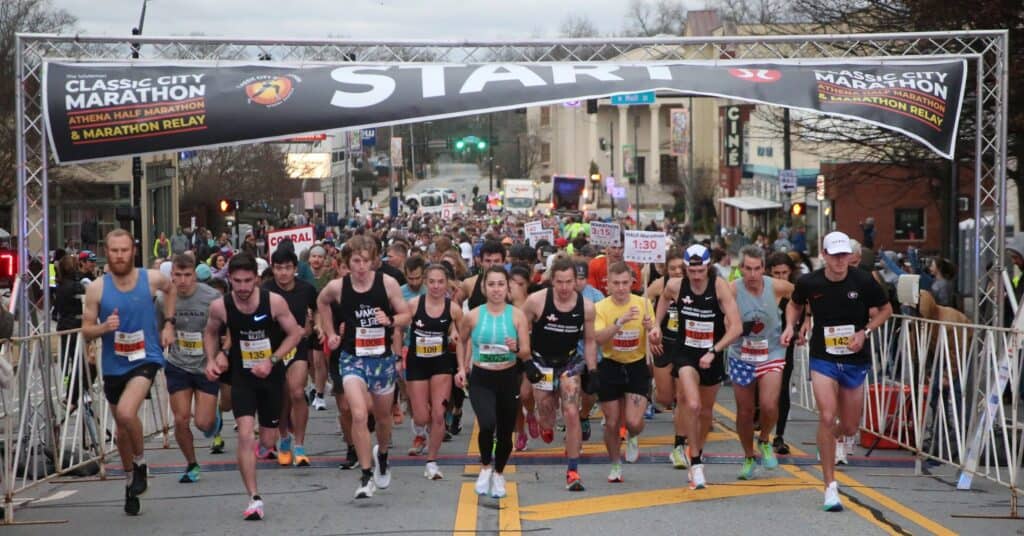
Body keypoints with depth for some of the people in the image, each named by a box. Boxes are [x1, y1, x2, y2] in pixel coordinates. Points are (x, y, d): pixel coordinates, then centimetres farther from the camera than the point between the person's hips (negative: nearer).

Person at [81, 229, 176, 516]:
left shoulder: (152, 279, -9)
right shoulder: (97, 288, -9)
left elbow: (171, 289, 16)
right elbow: (86, 330, -3)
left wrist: (168, 323, 7)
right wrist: (104, 327, -24)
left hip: (145, 358, -3)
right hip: (114, 365, 3)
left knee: (126, 412, -27)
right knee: (122, 428, 16)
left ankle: (140, 463, 0)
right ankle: (130, 483, 37)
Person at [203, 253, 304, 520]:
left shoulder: (274, 302, -17)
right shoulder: (220, 306, -13)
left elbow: (294, 334, -6)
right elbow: (210, 333, 8)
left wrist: (272, 361, -17)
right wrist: (211, 359, -8)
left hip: (272, 374, 0)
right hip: (242, 375, 0)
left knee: (268, 440, 10)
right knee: (245, 434, -17)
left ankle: (263, 445, 50)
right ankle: (254, 499, -13)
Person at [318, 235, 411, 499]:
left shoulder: (388, 283, -10)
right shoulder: (337, 287, -8)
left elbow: (406, 315, -2)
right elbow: (322, 303, 15)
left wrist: (390, 321, -22)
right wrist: (331, 333, 10)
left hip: (383, 357, 1)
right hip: (353, 358, -1)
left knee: (383, 416, 18)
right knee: (359, 415, -20)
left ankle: (381, 455, 49)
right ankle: (366, 477, -14)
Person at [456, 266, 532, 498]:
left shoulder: (517, 315, -6)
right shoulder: (473, 316, -5)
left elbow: (526, 353, -5)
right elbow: (462, 341, 15)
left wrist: (516, 348, -26)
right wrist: (462, 368, 10)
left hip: (508, 379, 1)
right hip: (481, 379, -1)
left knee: (505, 432, 11)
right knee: (487, 425, -24)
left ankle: (498, 474, 38)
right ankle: (485, 467, 4)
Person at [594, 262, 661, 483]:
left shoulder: (643, 303, -3)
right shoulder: (600, 307, -7)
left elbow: (656, 340, 1)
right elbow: (599, 338, -22)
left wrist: (653, 331, -22)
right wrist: (621, 321, -34)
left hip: (637, 367, 0)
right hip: (610, 367, 0)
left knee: (633, 421, -13)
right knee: (612, 423, 6)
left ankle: (633, 438, 25)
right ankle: (615, 466, 29)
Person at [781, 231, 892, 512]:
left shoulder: (863, 281, -9)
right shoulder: (809, 283, -7)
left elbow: (885, 309, 6)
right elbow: (795, 304, 15)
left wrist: (865, 332, -9)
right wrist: (790, 326, -4)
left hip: (856, 361, 1)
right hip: (823, 359, -1)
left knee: (850, 427, 8)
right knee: (827, 417, -18)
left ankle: (833, 437, 49)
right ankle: (830, 486, -9)